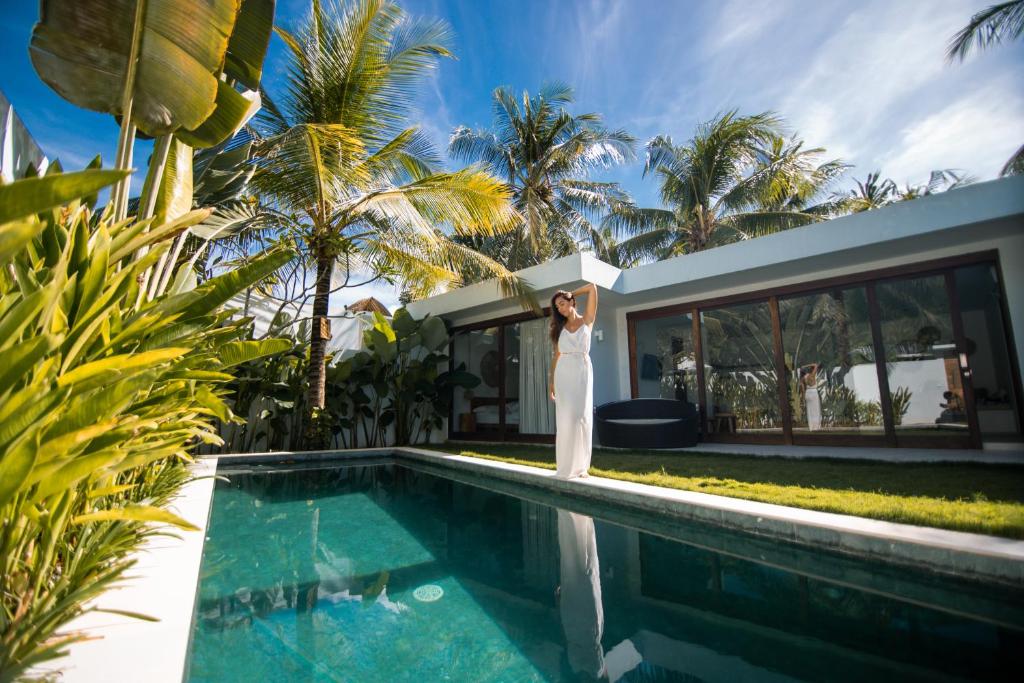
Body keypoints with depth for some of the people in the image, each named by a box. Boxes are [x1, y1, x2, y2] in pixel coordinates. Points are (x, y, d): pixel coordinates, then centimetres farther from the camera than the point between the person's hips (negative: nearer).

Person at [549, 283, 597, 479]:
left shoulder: (587, 321, 8)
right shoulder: (560, 327, 14)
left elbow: (592, 287, 4)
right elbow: (557, 355, 12)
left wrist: (570, 293, 15)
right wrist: (552, 380, 6)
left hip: (583, 371, -2)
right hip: (564, 373, 2)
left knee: (582, 417, -6)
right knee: (565, 419, -3)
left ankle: (581, 465, 3)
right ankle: (566, 467, 3)